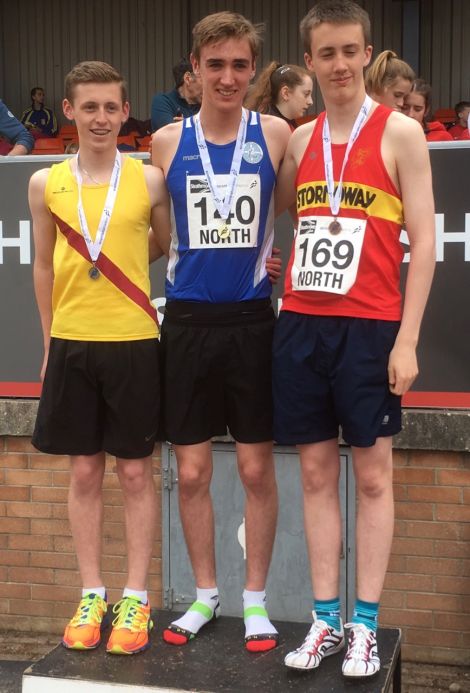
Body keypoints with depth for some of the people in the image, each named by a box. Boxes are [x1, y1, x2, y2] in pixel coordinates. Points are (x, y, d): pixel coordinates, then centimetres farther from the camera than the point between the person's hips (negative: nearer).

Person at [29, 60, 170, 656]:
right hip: (71, 344, 2)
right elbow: (44, 265, 10)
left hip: (134, 343, -2)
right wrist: (49, 342, 9)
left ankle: (134, 599, 16)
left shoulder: (149, 180, -1)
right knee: (83, 472, 9)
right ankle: (91, 596, 21)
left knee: (135, 472, 5)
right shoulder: (45, 184, 4)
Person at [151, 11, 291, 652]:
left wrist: (275, 262, 1)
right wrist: (192, 259, 5)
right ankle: (205, 595, 26)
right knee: (191, 472, 7)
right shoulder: (167, 141, 3)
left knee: (256, 469, 4)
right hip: (188, 322, 2)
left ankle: (256, 600, 21)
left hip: (253, 321, -1)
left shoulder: (275, 134, 0)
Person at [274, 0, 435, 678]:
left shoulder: (400, 133, -1)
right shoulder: (297, 140, 12)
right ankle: (326, 620, 17)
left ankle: (366, 624, 14)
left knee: (372, 475, 3)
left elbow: (422, 241, -5)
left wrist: (406, 340, -11)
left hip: (368, 328, -4)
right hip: (299, 324, 4)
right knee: (317, 473, 7)